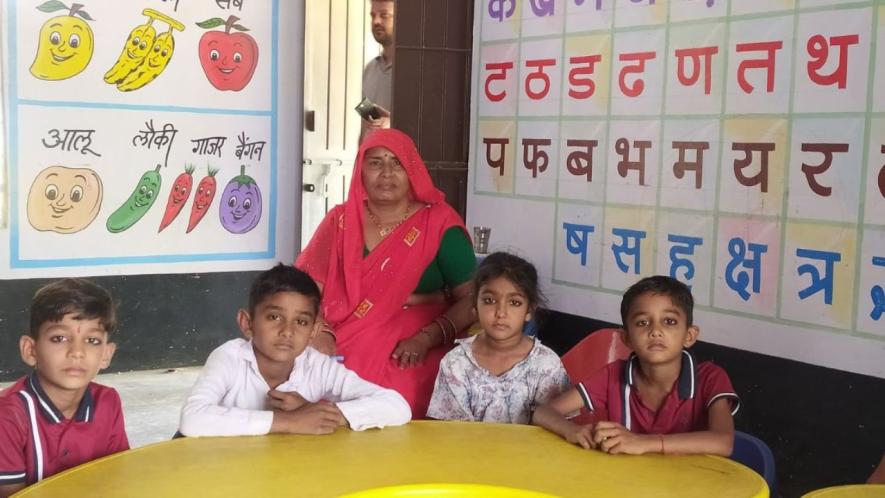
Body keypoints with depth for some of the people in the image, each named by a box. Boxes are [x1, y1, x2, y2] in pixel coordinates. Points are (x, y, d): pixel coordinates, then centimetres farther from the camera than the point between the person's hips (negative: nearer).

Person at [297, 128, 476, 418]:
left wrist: (426, 339, -15)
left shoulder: (439, 225, 1)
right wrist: (320, 334, -14)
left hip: (409, 362, -2)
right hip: (341, 358, 2)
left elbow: (472, 299, -1)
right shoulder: (340, 221, 9)